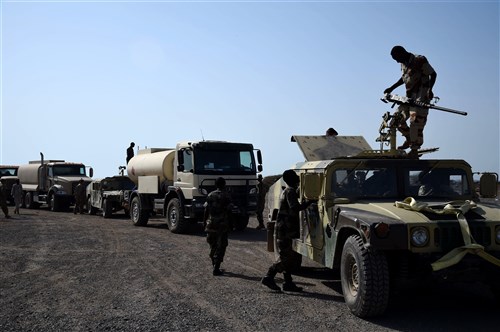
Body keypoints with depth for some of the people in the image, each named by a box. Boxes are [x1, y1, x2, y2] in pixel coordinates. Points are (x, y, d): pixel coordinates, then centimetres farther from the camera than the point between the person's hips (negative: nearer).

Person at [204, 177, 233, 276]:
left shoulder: (210, 195, 5)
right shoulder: (226, 196, -8)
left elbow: (206, 210, 5)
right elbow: (228, 211, -9)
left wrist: (205, 222, 14)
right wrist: (230, 225, -2)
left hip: (211, 224, 5)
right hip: (222, 225, -5)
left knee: (213, 245, 19)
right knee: (221, 246, 0)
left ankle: (214, 264, 29)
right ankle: (216, 269, -4)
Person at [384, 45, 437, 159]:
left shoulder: (419, 60, -14)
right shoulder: (403, 63, 9)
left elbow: (433, 74, -11)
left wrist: (430, 89, -25)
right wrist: (391, 88, 22)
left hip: (421, 95, -8)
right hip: (409, 96, 8)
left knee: (416, 120, -14)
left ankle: (414, 150, -9)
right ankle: (409, 139, 23)